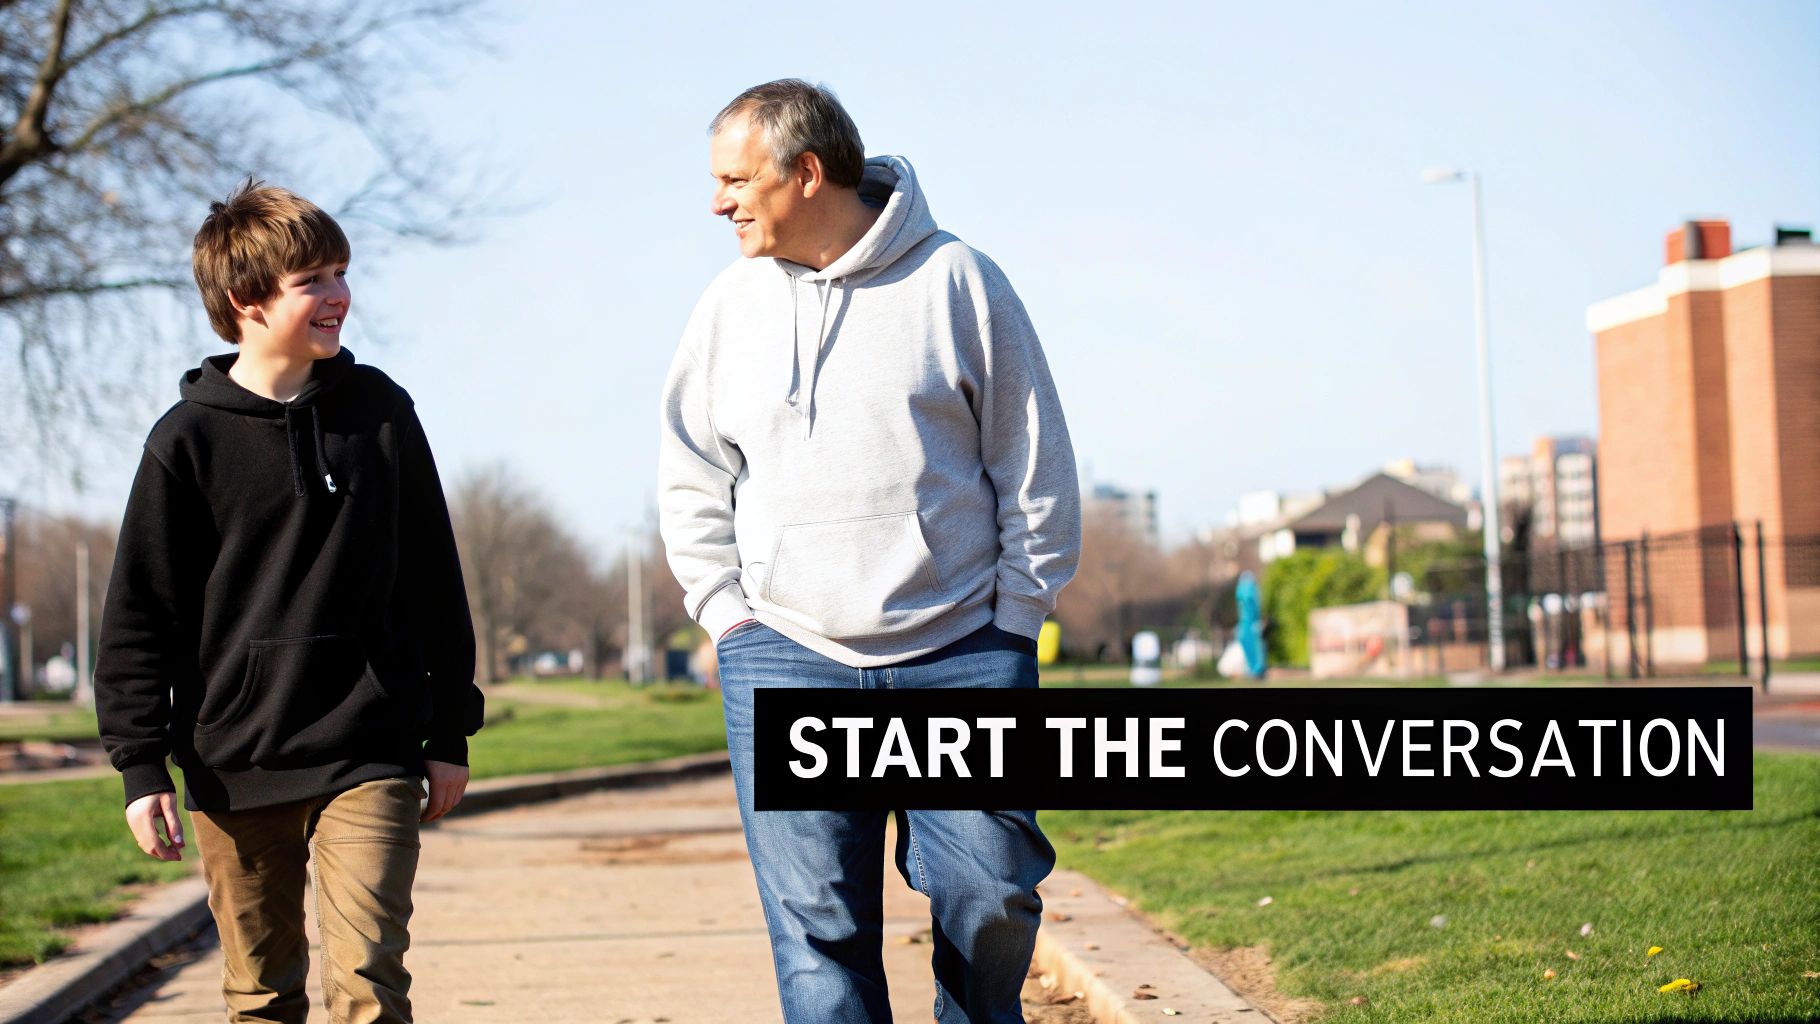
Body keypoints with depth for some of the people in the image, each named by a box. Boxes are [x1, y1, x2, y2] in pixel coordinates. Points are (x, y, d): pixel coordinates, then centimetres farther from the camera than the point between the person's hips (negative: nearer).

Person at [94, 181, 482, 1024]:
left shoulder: (380, 410, 4)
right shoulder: (189, 439, -2)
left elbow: (434, 579, 10)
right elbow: (140, 616, 1)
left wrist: (449, 734, 10)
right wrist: (141, 764, -4)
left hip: (370, 754, 0)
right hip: (236, 764, 0)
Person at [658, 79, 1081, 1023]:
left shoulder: (957, 282, 0)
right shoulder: (731, 304, 8)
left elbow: (1037, 468, 4)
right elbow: (691, 480, 15)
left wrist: (1016, 621, 0)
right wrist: (727, 613, 4)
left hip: (962, 653, -2)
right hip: (786, 661, 2)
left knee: (991, 894, -2)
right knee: (818, 924, -2)